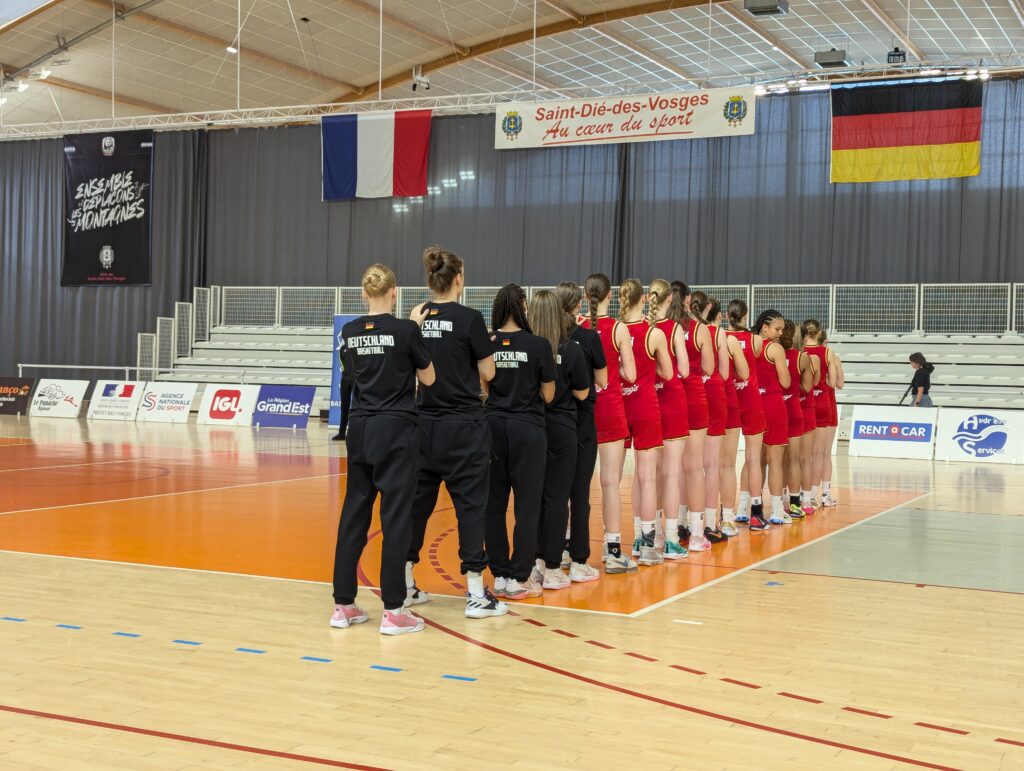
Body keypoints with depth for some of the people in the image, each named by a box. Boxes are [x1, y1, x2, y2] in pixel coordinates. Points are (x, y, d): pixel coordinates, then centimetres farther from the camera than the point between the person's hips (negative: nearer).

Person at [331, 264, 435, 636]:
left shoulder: (350, 332, 4)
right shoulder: (406, 329, -10)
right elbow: (428, 378, 1)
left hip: (360, 430, 5)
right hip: (396, 431, -5)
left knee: (353, 514, 10)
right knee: (396, 517, -2)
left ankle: (343, 605, 14)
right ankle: (393, 611, -1)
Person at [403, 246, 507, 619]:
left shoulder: (416, 318, 3)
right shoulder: (469, 319, -11)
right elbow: (487, 373, -5)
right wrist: (483, 347, 12)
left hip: (424, 424, 5)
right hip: (464, 425, -5)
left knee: (417, 501, 13)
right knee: (470, 504, 1)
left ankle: (404, 584, 21)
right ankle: (476, 592, 2)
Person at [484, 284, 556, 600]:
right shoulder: (538, 345, -8)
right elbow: (548, 395, -1)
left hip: (493, 425, 3)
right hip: (527, 428, -3)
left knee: (494, 502, 9)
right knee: (527, 503, 3)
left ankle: (500, 575, 14)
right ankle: (518, 579, 5)